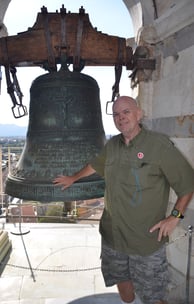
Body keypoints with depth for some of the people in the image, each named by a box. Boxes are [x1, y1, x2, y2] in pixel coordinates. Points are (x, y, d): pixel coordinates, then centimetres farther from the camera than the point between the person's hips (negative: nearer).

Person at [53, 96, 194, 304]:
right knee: (121, 279, 23)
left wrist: (175, 216, -13)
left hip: (147, 238, -5)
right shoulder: (112, 145, 2)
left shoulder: (159, 145, -15)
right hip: (112, 234, 5)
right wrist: (73, 179, 31)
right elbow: (96, 164, 21)